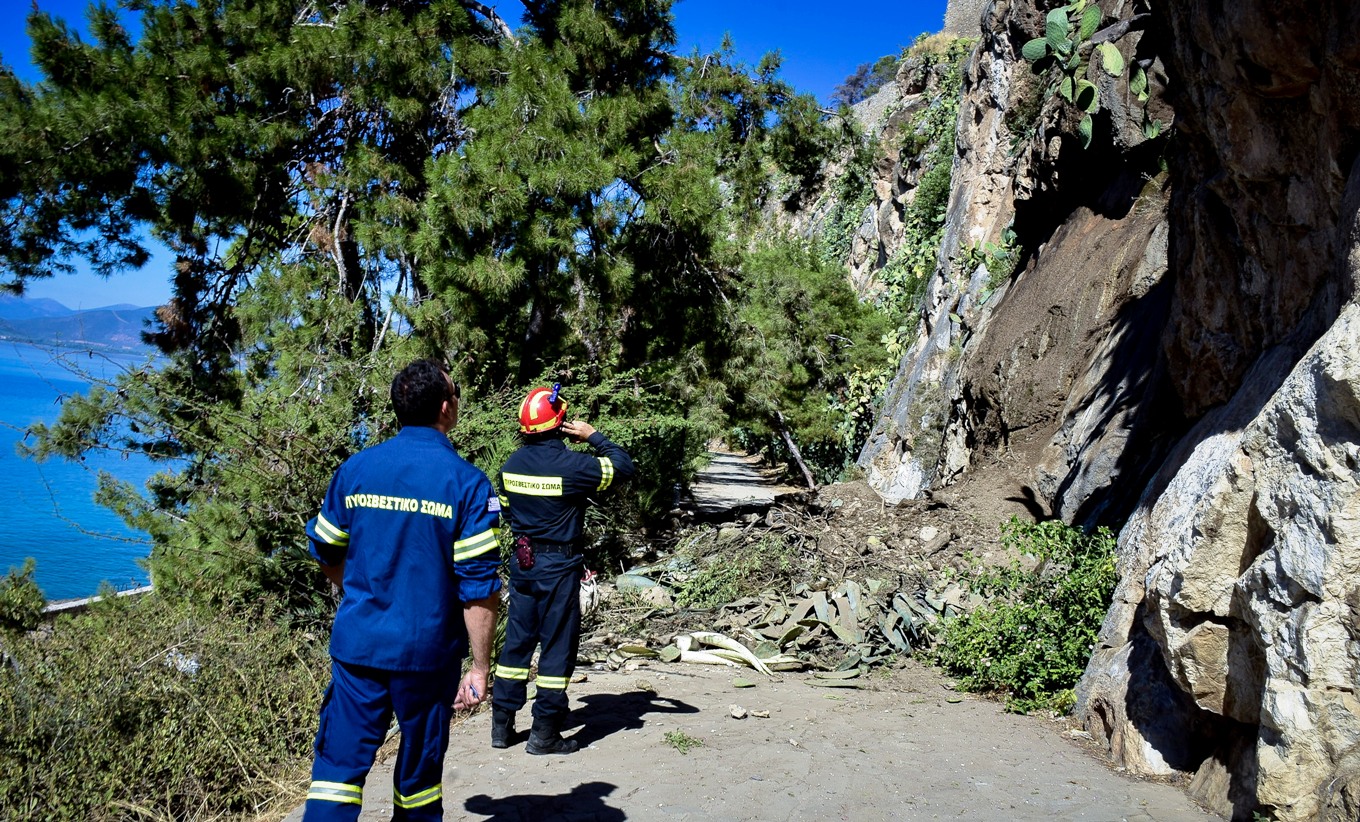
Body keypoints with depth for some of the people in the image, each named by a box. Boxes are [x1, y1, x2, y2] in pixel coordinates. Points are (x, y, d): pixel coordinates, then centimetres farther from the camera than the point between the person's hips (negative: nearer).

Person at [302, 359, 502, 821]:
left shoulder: (355, 469, 0)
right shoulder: (467, 483, -12)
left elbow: (326, 553, 11)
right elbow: (479, 587, -14)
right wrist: (480, 668, -6)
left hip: (357, 644, 3)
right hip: (426, 652, -2)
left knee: (339, 762, 9)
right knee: (420, 765, 15)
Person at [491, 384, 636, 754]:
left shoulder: (511, 465, 2)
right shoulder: (570, 465, -18)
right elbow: (624, 467, -11)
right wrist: (594, 436, -3)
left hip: (522, 561, 6)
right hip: (559, 565, -6)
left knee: (517, 640, 15)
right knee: (557, 645, 4)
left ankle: (502, 724, 22)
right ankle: (544, 733, 10)